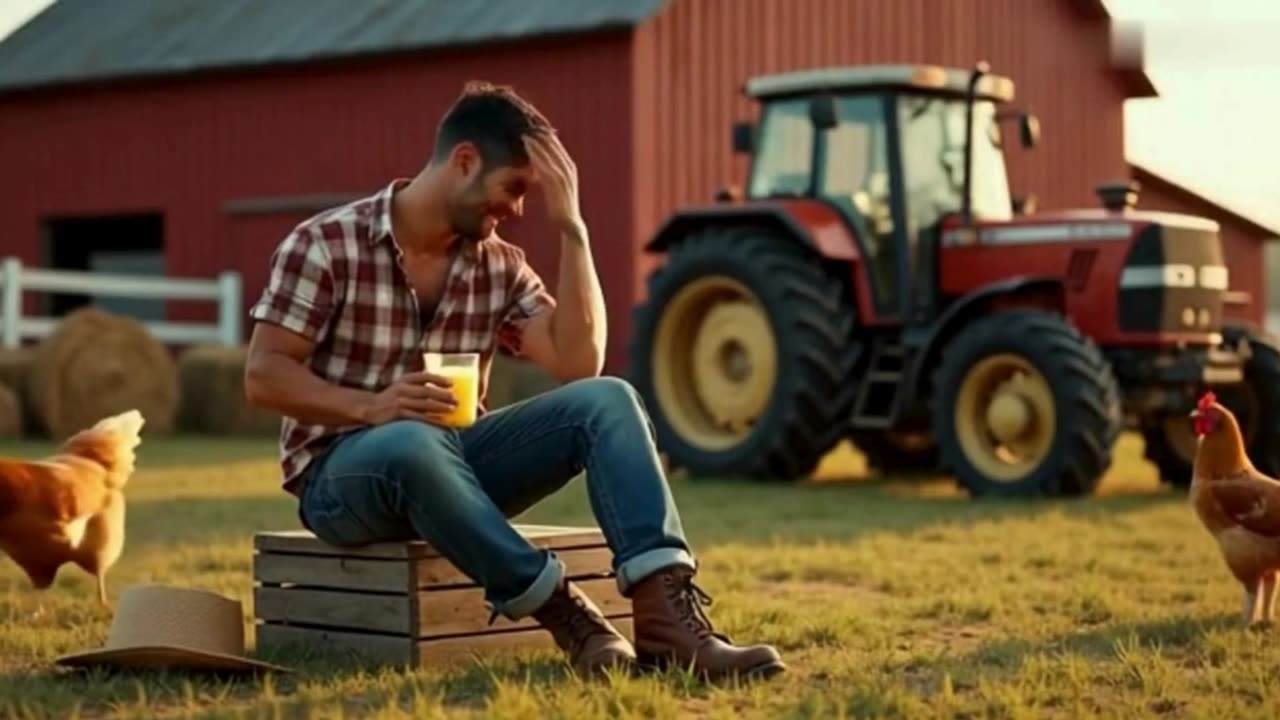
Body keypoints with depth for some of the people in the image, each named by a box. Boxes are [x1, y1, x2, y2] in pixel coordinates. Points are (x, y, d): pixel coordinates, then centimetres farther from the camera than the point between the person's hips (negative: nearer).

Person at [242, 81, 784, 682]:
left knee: (606, 400, -18)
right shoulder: (323, 245, -8)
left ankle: (667, 618, -35)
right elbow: (263, 377, -12)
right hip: (342, 472, -5)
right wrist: (371, 407, -28)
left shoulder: (500, 266, 6)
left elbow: (579, 364, -6)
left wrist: (571, 228, -8)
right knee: (414, 442, -42)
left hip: (452, 460, 5)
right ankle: (564, 613, -33)